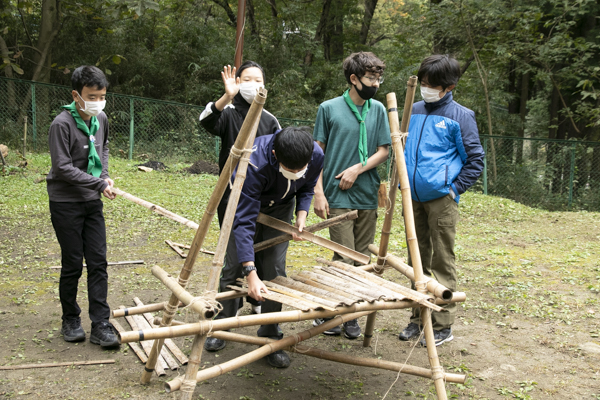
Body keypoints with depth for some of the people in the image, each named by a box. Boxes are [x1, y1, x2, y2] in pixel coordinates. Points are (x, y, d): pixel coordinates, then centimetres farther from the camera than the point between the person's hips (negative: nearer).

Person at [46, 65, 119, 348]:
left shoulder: (101, 120, 5)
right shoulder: (62, 124, -16)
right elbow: (63, 167, -19)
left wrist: (105, 174, 6)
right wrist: (99, 184, -22)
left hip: (92, 202, 6)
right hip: (65, 204, -6)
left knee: (98, 263, 2)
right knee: (72, 265, 2)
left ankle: (100, 325, 8)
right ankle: (70, 320, 22)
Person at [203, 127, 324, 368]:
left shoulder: (316, 156, -28)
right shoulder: (254, 163, -43)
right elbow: (244, 221, -41)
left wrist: (301, 215, -22)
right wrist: (251, 273, -46)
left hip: (280, 208, 3)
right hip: (246, 203, -2)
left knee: (274, 271, -6)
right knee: (233, 268, 0)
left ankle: (270, 337, 8)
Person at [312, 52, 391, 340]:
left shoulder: (378, 110, 8)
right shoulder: (329, 108, -1)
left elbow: (383, 151, 9)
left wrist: (358, 168, -8)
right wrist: (318, 192, -7)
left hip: (368, 196, 4)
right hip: (338, 197, -4)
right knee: (344, 259, -6)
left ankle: (350, 315, 22)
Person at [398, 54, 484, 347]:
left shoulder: (460, 116, -4)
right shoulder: (415, 111, 12)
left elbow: (475, 161, -3)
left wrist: (453, 189, -9)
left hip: (441, 199, -6)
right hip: (414, 197, 6)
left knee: (442, 262, 1)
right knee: (417, 260, 13)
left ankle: (443, 325, 12)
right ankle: (418, 317, 26)